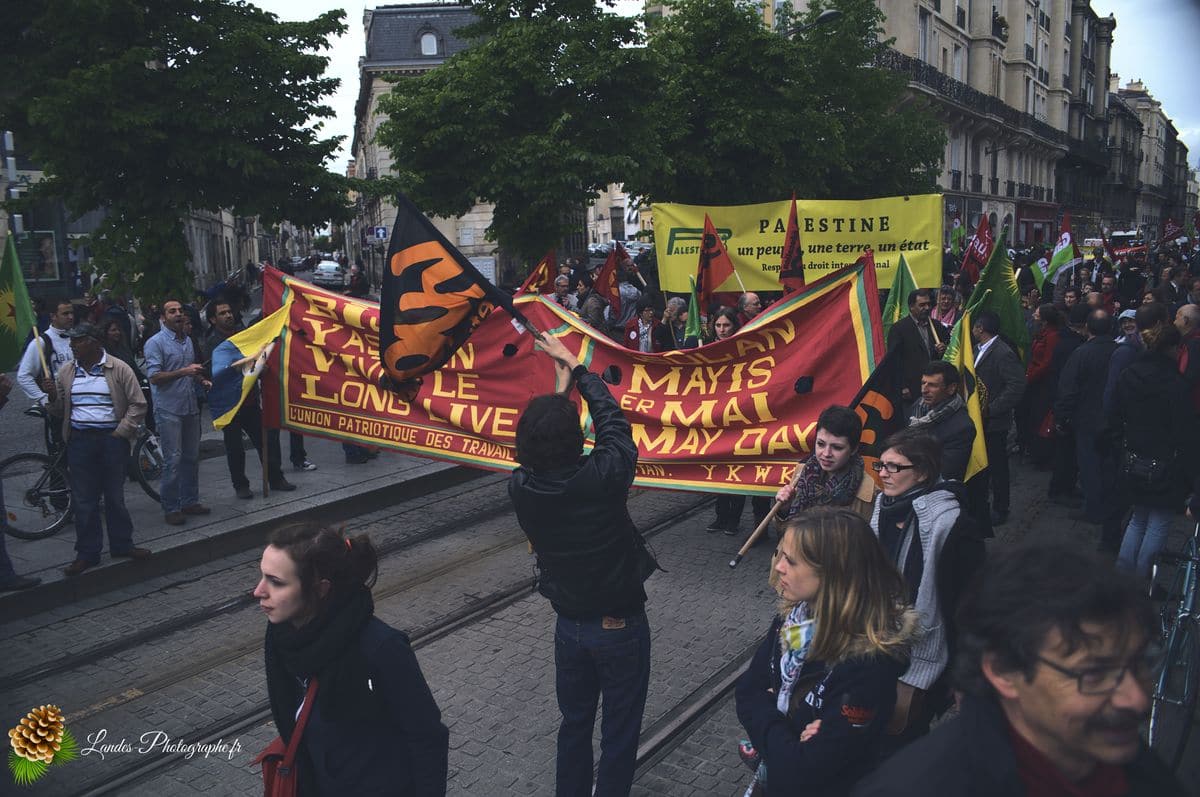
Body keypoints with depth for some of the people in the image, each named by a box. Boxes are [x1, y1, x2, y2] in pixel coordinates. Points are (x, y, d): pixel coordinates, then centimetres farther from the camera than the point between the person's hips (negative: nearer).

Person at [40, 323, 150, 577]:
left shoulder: (118, 369, -3)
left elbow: (138, 404, -3)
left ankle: (122, 545, 22)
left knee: (115, 496, 9)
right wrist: (52, 396, -8)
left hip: (112, 440, -2)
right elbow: (59, 411, 12)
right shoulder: (66, 372, 8)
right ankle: (87, 553, 14)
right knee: (83, 500, 5)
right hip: (79, 441, 3)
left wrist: (121, 432, -9)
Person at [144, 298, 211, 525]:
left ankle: (189, 501, 21)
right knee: (173, 459, -7)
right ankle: (171, 508, 1)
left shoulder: (188, 340, 16)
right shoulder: (155, 343, -7)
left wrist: (202, 380, 8)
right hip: (168, 409, -7)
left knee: (192, 456, 11)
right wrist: (183, 372, -24)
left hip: (190, 407, 7)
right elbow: (154, 377, -15)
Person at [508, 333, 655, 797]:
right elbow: (612, 420, -10)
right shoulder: (601, 478, -27)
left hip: (569, 625, 4)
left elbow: (542, 441, 5)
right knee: (619, 733, 13)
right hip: (620, 625, -4)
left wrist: (560, 388, 12)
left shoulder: (521, 488, -16)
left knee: (574, 724, 23)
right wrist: (575, 367, 2)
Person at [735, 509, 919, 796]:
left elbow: (803, 771, -28)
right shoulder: (793, 615, -9)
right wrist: (778, 731, -19)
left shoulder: (868, 667, -30)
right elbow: (748, 690, -3)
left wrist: (766, 721, -15)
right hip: (772, 767, 6)